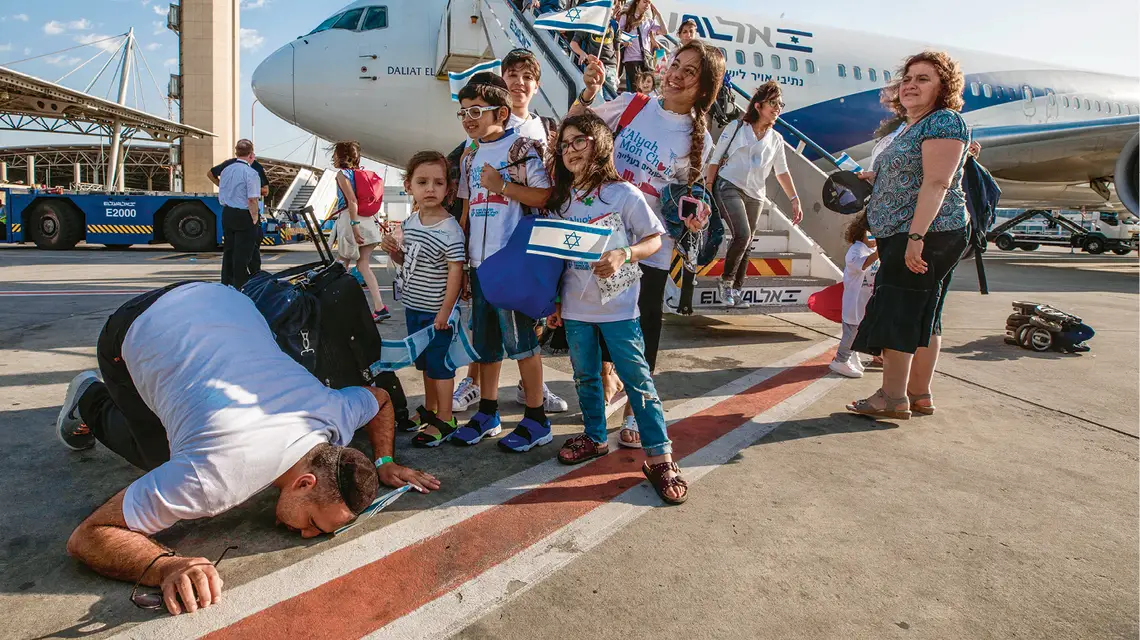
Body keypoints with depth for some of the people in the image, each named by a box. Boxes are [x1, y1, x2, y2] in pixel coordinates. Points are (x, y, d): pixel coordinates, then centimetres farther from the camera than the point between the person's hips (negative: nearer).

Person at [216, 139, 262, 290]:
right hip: (244, 216, -7)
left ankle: (226, 285, 25)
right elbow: (252, 200, -19)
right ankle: (239, 287, 3)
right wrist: (255, 219, -10)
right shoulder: (250, 173, -14)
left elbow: (220, 197, 14)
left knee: (228, 250, 16)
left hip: (227, 214, 8)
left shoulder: (226, 170, 10)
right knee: (243, 254, -1)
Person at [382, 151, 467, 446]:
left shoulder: (449, 229, -20)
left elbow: (455, 271, -21)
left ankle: (445, 421, 15)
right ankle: (429, 408, 39)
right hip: (413, 306, 8)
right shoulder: (410, 222, 4)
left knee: (439, 363, 2)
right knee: (424, 361, 21)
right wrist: (393, 251, -4)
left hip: (436, 311, -8)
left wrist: (445, 312, -21)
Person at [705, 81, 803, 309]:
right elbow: (716, 159, 0)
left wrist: (795, 200, 7)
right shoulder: (736, 128, 0)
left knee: (746, 245, 5)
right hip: (729, 187, -5)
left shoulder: (776, 139, 12)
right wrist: (708, 188, -6)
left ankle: (735, 290, 16)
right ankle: (725, 281, -3)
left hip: (754, 195, 5)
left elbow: (782, 172, 14)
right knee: (742, 235, -22)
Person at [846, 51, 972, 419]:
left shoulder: (944, 121, -10)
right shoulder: (912, 128, 20)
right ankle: (919, 395, 18)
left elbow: (936, 183, -21)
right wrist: (875, 178, 15)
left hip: (927, 234, -10)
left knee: (896, 309, -9)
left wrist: (916, 236, -27)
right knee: (922, 315, 11)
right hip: (902, 236, 10)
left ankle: (893, 397, -4)